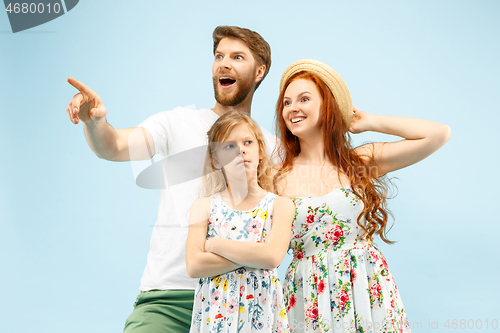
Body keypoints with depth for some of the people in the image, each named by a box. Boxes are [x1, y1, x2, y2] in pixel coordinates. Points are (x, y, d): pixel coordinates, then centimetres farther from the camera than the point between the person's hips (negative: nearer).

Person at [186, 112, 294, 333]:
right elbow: (194, 266, -10)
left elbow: (273, 256, -17)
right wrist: (252, 255, -14)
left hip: (261, 311, 0)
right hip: (214, 312, 1)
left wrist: (215, 244, -11)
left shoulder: (280, 205, -1)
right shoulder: (204, 206, 2)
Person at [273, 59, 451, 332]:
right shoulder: (278, 179, 1)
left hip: (369, 295, 0)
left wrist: (368, 122, 0)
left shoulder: (362, 161, 0)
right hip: (309, 302, 1)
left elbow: (438, 134, -7)